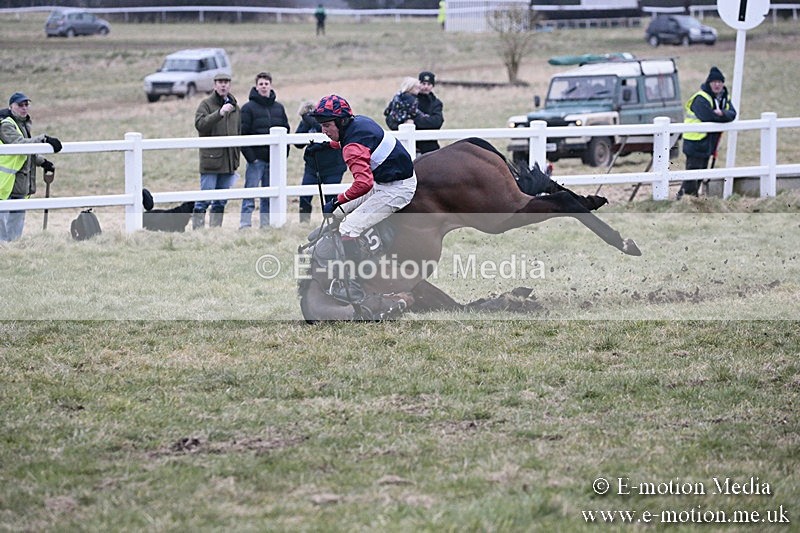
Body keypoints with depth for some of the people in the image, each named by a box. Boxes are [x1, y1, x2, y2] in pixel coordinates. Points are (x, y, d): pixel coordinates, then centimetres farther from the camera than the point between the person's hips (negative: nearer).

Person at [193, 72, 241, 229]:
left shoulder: (235, 107, 17)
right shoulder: (206, 104, -1)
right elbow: (200, 124, -17)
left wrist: (236, 160, 17)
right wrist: (219, 113, -28)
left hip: (228, 162, 6)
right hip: (211, 159, -6)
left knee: (221, 201, 8)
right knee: (205, 198, -8)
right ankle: (197, 229, -7)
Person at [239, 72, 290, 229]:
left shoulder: (279, 108, 11)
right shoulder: (249, 108, -3)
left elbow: (286, 131, 14)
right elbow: (243, 134, -7)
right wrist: (250, 157, -14)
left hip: (274, 159, 4)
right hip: (256, 158, -4)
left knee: (269, 196, 8)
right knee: (250, 195, -7)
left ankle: (266, 225, 13)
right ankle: (245, 226, -8)